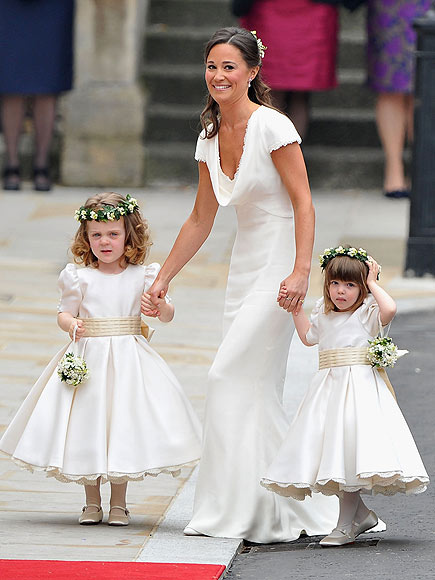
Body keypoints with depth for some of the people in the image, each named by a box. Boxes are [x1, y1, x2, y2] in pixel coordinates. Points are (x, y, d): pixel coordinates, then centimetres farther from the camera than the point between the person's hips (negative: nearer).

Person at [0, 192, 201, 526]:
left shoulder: (142, 276, 1)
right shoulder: (79, 277, 1)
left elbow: (166, 316, 1)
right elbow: (64, 312, 7)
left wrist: (161, 304, -21)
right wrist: (71, 324, -15)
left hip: (128, 359, -1)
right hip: (88, 359, 1)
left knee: (123, 426, -1)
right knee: (87, 427, 3)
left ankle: (118, 504, 12)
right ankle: (92, 502, 17)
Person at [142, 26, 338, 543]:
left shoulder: (272, 126, -12)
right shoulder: (210, 139, 10)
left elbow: (303, 203, -15)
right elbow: (200, 221, 18)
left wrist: (301, 271, -25)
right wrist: (163, 279, 19)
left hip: (280, 262, -8)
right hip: (245, 264, 8)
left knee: (234, 378, -12)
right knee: (255, 389, 4)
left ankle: (246, 510, -6)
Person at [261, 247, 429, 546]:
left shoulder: (366, 313, -5)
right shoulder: (325, 316, 14)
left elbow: (389, 309, -27)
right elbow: (309, 336, 32)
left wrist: (372, 283, -12)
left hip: (359, 385, -7)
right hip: (328, 385, 7)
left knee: (350, 452, -12)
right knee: (334, 451, 4)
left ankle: (346, 525, -6)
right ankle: (360, 513, 18)